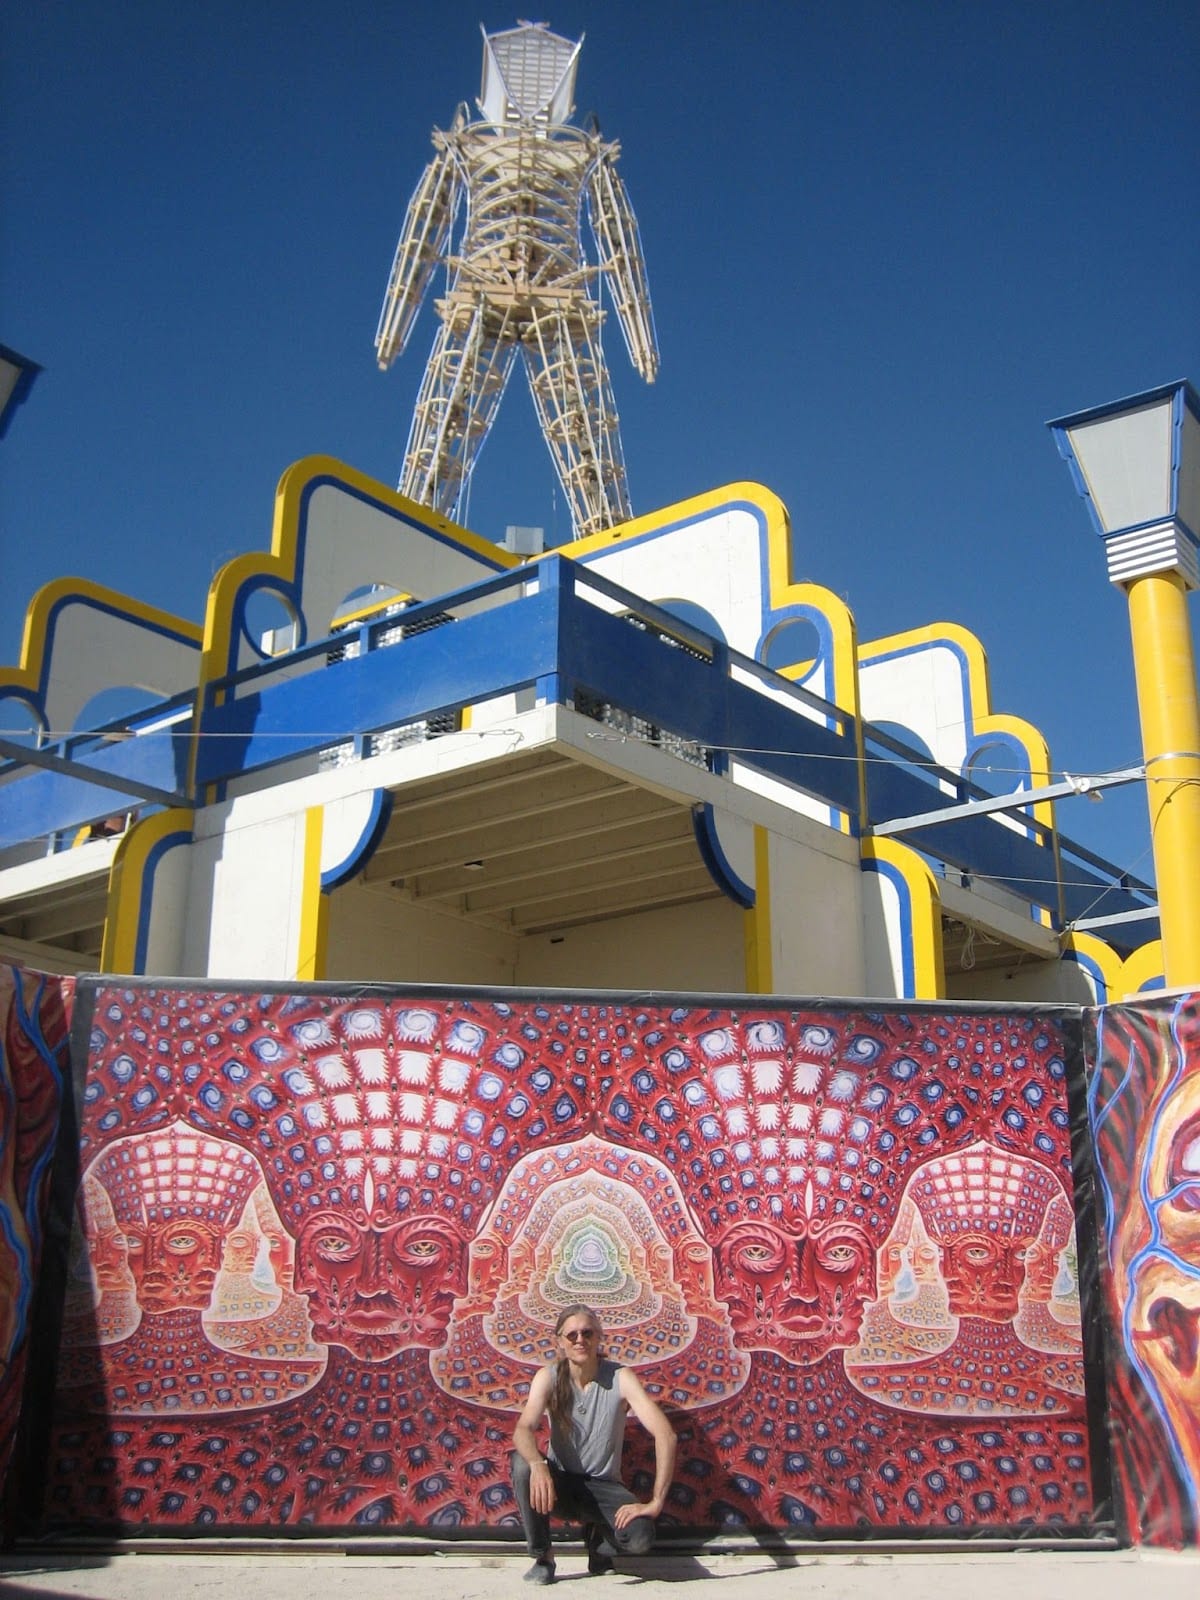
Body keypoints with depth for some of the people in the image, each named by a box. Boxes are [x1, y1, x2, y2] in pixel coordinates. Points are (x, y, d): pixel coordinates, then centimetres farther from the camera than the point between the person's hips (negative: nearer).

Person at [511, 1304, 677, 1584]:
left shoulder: (621, 1378, -14)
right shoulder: (548, 1378, -9)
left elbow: (665, 1435, -22)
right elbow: (523, 1430, -25)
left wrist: (656, 1502, -30)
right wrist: (538, 1464, -48)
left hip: (603, 1487, -1)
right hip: (561, 1483, 1)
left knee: (640, 1537, -30)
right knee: (522, 1463, -31)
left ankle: (597, 1537, 8)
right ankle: (542, 1558, -9)